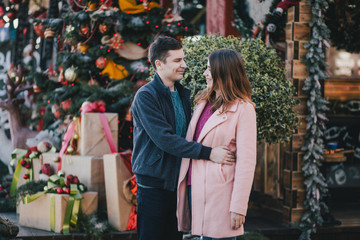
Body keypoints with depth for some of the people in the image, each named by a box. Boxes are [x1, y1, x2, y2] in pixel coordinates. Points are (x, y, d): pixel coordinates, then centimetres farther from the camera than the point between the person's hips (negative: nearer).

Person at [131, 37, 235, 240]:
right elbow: (164, 139, -21)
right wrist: (207, 153, -24)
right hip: (154, 184, -7)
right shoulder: (146, 96, -11)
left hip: (177, 183, 7)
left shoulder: (184, 94, 13)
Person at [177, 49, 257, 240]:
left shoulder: (243, 109, -8)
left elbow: (246, 162, -11)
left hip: (219, 191, -6)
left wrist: (238, 207, -15)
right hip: (195, 186, 7)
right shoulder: (202, 102, 14)